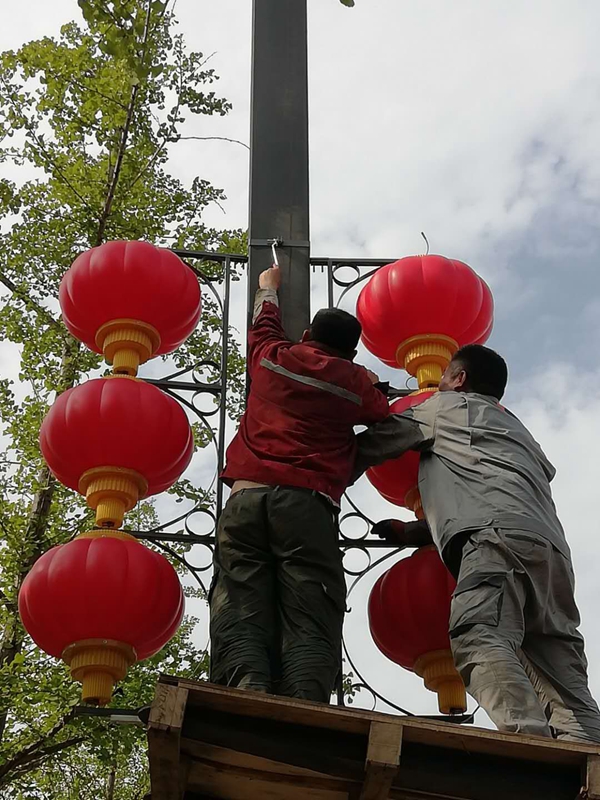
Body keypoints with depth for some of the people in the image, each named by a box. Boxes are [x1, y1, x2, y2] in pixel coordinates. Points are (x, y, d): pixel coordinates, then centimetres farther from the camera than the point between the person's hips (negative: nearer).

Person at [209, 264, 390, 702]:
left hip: (246, 498, 2)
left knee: (239, 618, -9)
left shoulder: (272, 358, 21)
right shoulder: (357, 383, 16)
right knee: (309, 624, -11)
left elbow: (264, 323, 43)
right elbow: (384, 414, 35)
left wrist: (268, 286, 64)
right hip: (308, 505, -1)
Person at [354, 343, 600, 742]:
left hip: (500, 535, -7)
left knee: (479, 638, -27)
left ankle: (528, 736, -50)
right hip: (551, 546, 7)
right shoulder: (517, 429, 43)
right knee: (564, 683, -5)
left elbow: (369, 447, 28)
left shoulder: (447, 405, 24)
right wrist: (413, 532, 45)